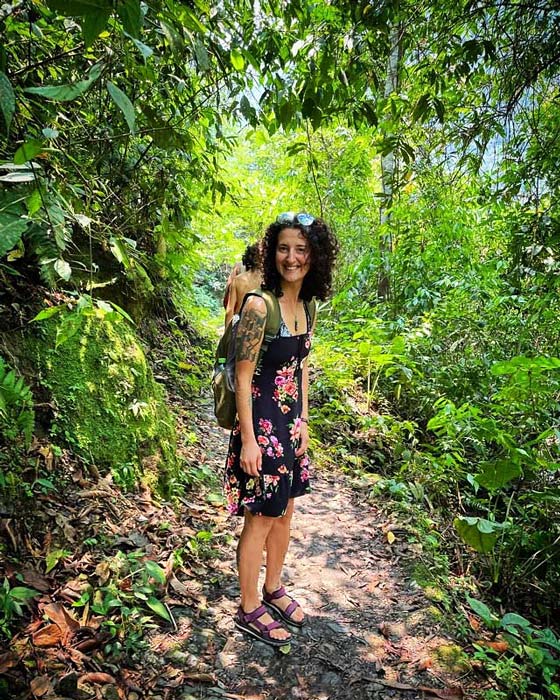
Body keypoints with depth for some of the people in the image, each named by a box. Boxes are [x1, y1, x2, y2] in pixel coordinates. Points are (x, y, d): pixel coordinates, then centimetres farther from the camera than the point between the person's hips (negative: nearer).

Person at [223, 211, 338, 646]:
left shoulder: (307, 306, 4)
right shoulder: (259, 306, -19)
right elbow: (243, 378, -18)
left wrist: (304, 423, 10)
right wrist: (247, 441, -17)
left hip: (291, 424, 8)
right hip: (261, 426, -7)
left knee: (284, 513, 21)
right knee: (260, 521, 8)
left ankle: (274, 589, 43)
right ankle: (250, 609, 30)